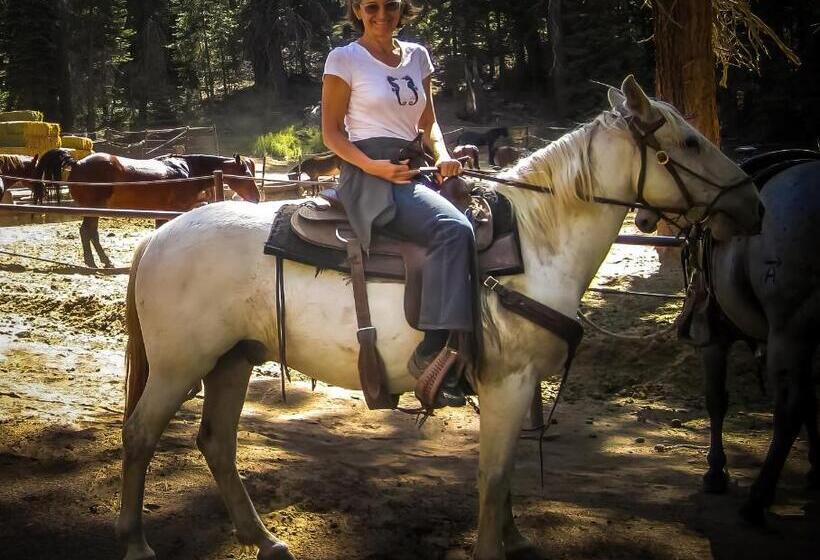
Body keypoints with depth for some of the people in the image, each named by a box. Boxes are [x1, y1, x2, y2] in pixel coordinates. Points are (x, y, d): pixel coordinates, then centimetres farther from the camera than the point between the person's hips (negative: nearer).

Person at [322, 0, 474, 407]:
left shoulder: (416, 56, 17)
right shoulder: (345, 59, 0)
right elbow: (332, 132, -2)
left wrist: (442, 155, 2)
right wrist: (373, 166, -17)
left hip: (412, 172, 7)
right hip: (369, 175, -7)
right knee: (453, 228, -30)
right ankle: (432, 354, -32)